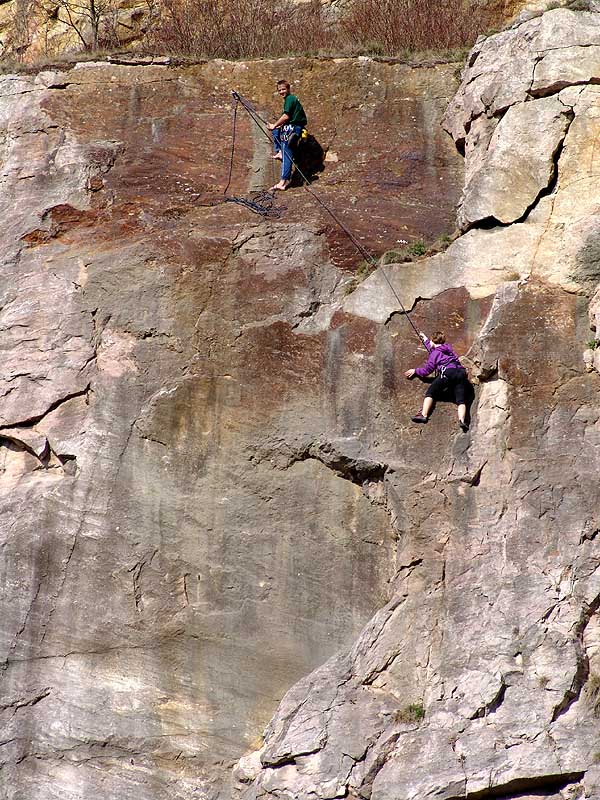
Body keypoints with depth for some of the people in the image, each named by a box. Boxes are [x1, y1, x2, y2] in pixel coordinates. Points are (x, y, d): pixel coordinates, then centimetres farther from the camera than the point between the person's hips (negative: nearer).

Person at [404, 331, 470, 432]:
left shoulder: (435, 353, 12)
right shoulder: (449, 348, 29)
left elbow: (426, 370, 13)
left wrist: (415, 371, 31)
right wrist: (426, 340, 67)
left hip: (448, 373, -5)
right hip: (461, 372, 5)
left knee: (430, 392, 4)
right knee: (461, 400, -8)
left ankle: (424, 415, -13)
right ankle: (462, 420, -34)